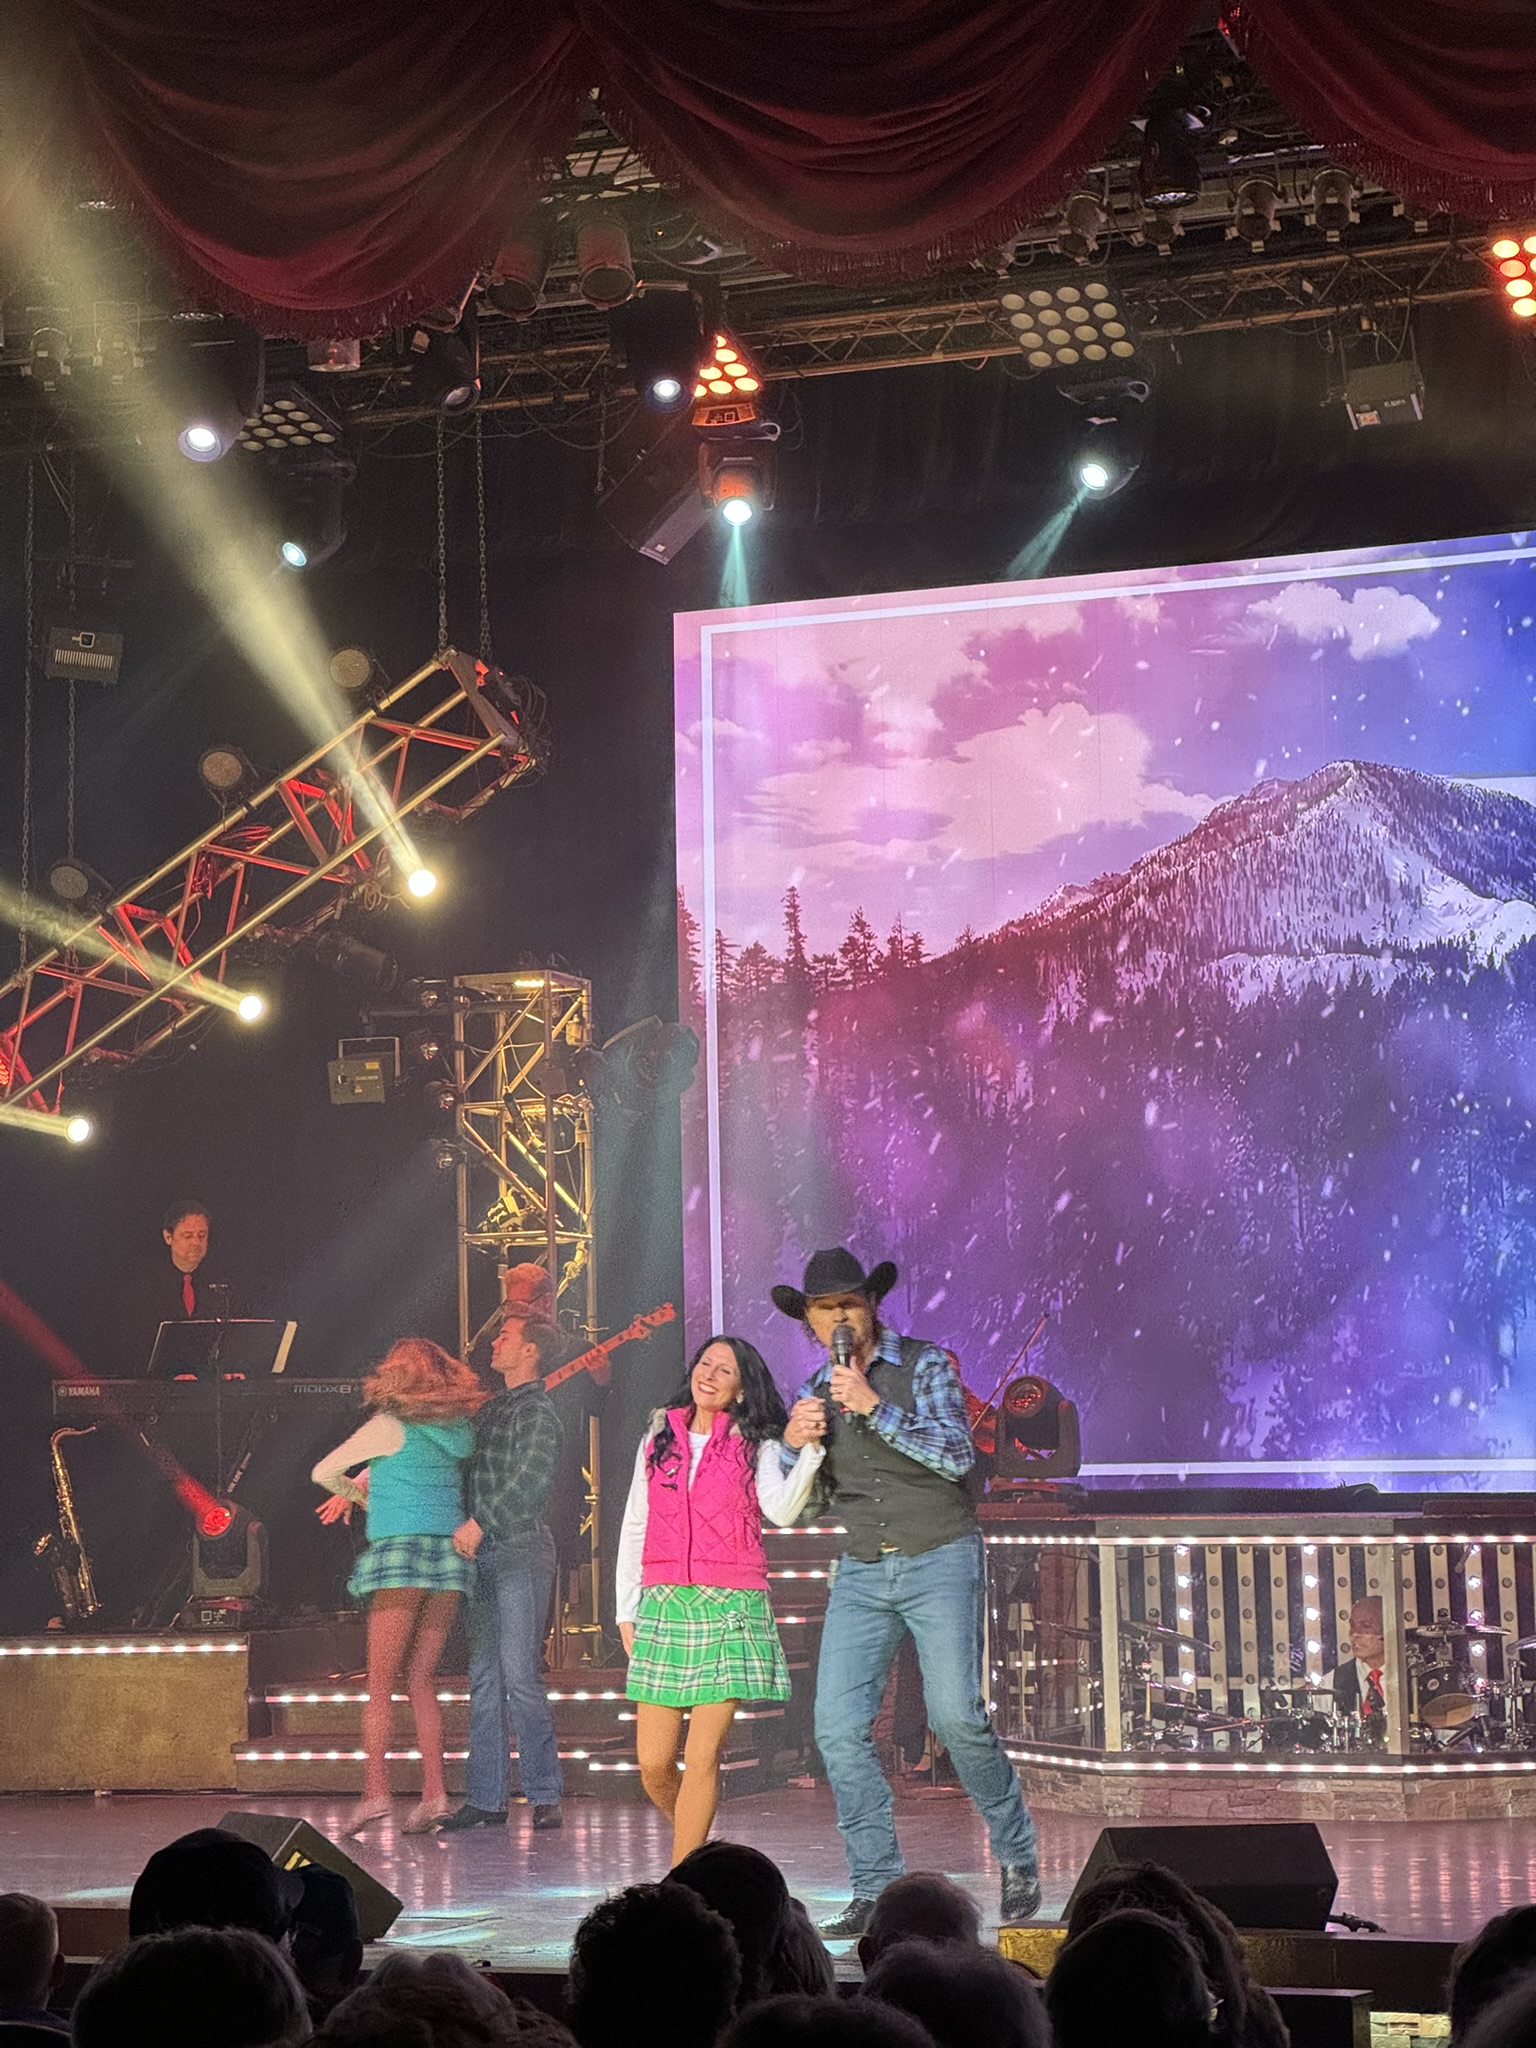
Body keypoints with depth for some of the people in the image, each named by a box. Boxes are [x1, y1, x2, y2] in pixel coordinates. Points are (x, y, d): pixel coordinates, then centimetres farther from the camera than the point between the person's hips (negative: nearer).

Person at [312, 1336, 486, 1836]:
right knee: (422, 1681, 9)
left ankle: (375, 1790, -12)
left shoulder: (390, 1427, -3)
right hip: (449, 1552, 5)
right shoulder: (460, 1431, 12)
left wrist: (359, 1494, 18)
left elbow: (323, 1472, 1)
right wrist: (365, 1485, 29)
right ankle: (434, 1792, 1)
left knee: (380, 1684, -3)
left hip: (401, 1552, -5)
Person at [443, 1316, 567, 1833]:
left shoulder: (537, 1411, -6)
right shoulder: (490, 1410, 19)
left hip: (521, 1549, -8)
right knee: (483, 1678, 6)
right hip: (482, 1554, 8)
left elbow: (529, 1480, -17)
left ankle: (545, 1795, -7)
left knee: (518, 1675, -12)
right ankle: (486, 1799, 9)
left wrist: (479, 1523, -16)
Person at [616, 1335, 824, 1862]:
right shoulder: (659, 1439, 14)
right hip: (663, 1606, 3)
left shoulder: (754, 1446, 5)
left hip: (730, 1607, -3)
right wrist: (626, 1611, 14)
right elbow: (634, 1529, 17)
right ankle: (700, 1852, 25)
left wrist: (810, 1448, -27)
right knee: (653, 1764, 0)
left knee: (701, 1758, -8)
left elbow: (781, 1510, -13)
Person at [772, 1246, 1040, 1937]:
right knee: (838, 1728, -8)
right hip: (862, 1573, 4)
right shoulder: (815, 1390, 11)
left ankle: (1017, 1855, 7)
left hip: (941, 1561, -4)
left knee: (956, 1715, -15)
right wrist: (793, 1442, -7)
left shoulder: (925, 1365, -2)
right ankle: (875, 1890, -1)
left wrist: (874, 1407, -22)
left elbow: (956, 1456, -15)